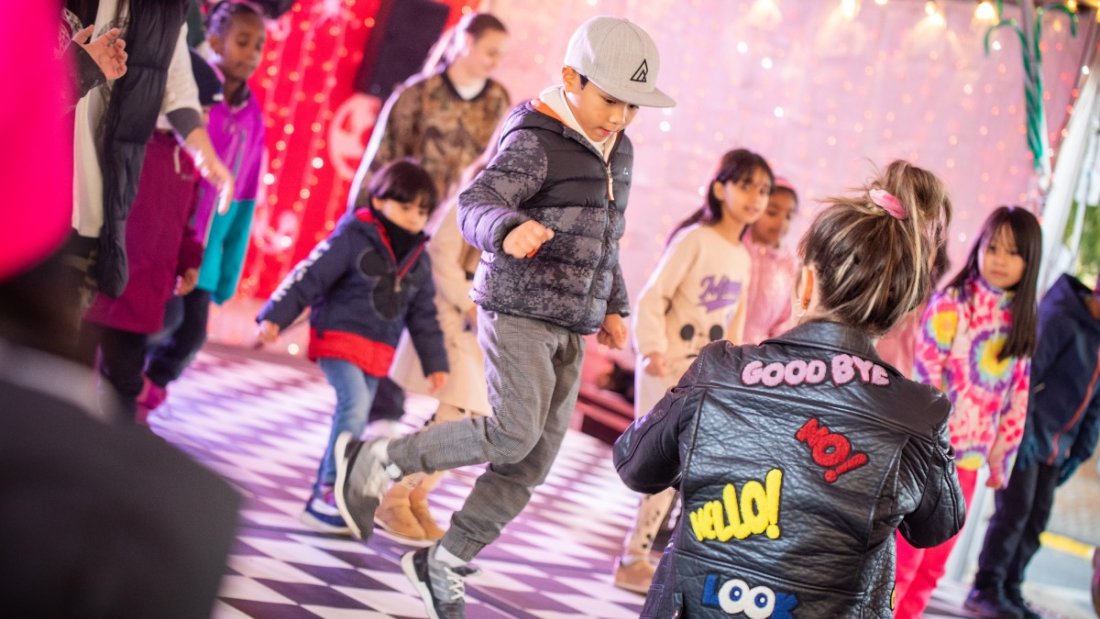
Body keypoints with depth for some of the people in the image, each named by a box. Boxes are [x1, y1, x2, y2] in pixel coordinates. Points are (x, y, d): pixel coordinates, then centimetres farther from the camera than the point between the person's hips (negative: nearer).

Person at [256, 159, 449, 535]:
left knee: (355, 420, 7)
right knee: (354, 406, -24)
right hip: (339, 337, -7)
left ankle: (323, 502, 14)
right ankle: (330, 489, -18)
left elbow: (424, 315, 16)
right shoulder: (354, 236, -10)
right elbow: (309, 277, -13)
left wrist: (435, 362, 14)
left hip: (378, 353, 7)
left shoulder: (419, 259, 9)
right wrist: (275, 317, -18)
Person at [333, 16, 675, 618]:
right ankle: (377, 459, -4)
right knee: (515, 433, -22)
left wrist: (613, 306, 19)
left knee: (532, 462, 4)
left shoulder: (617, 151, 14)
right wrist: (509, 229, -48)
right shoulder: (535, 140, -12)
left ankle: (442, 566, 16)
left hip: (570, 327, 8)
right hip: (516, 309, -8)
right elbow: (476, 204, -26)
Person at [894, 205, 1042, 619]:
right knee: (902, 560, -3)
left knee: (932, 567, 12)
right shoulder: (952, 304, -9)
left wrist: (1001, 459, 9)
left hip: (970, 457, 6)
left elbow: (1017, 399, 11)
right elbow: (925, 378, -12)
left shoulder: (1020, 323, 8)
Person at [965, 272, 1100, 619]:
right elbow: (1024, 373, -17)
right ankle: (986, 590, -1)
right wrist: (1023, 431, -19)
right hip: (1025, 438, -8)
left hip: (1055, 444, 8)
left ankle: (1009, 590, 16)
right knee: (1014, 511, -8)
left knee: (1037, 519, 9)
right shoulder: (1059, 317, -14)